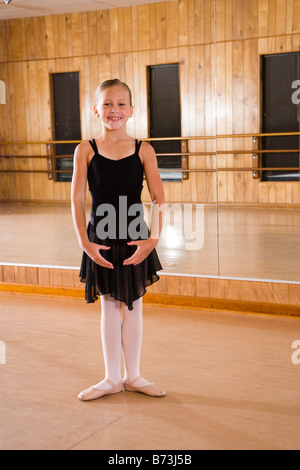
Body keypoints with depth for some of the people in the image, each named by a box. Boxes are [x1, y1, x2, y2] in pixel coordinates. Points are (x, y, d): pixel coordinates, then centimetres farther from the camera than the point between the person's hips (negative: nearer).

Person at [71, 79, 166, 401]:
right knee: (109, 308, 11)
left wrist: (152, 239, -14)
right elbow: (77, 201, -6)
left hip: (135, 240, 0)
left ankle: (132, 376, 26)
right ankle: (112, 378, 24)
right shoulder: (86, 151, -4)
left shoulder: (143, 150, -3)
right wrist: (85, 242, -12)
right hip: (101, 240, 0)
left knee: (133, 306, 11)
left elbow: (159, 200, -6)